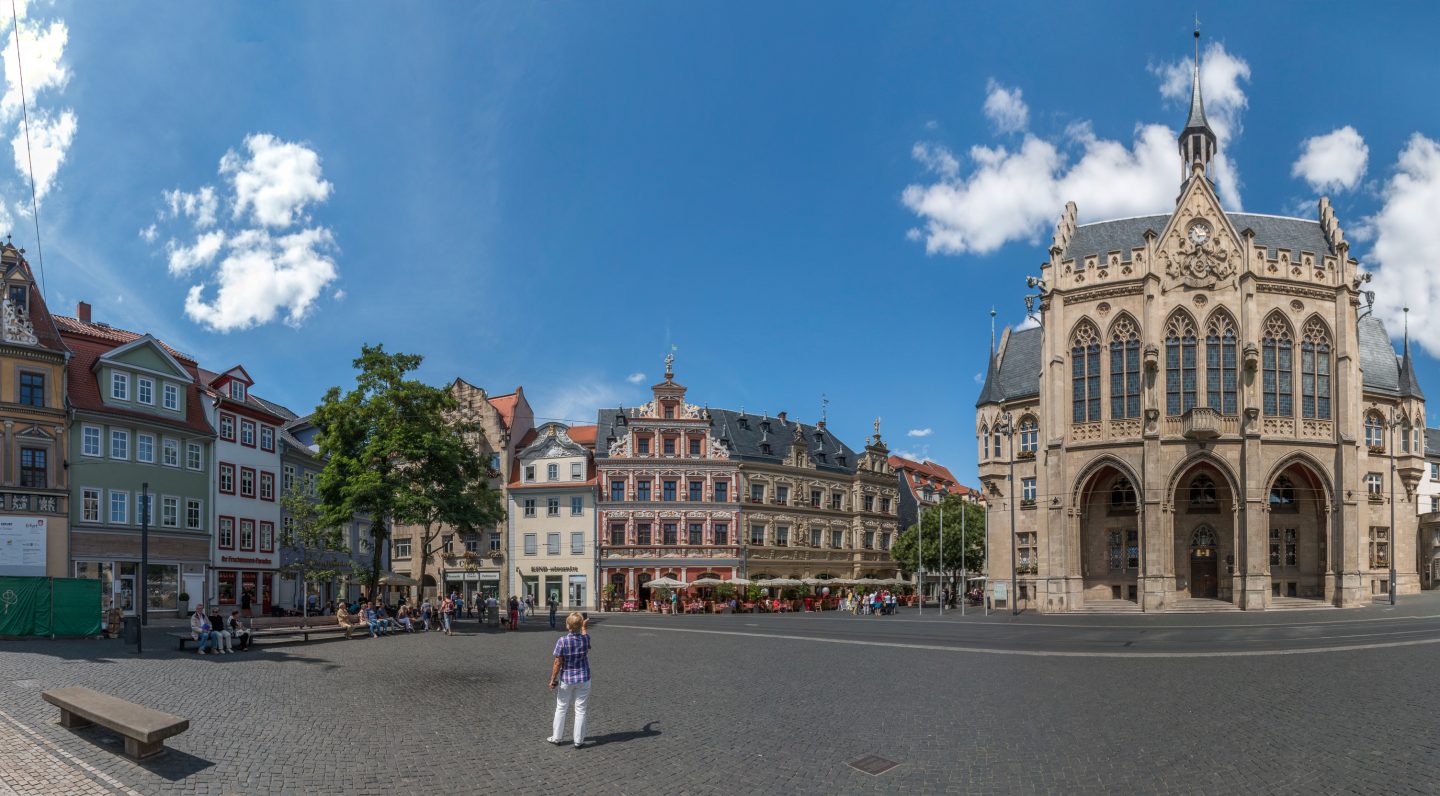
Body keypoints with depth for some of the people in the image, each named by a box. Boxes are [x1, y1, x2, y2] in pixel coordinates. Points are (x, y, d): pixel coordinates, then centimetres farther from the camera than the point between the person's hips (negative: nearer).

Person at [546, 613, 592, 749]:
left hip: (566, 679, -1)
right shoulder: (585, 639, -8)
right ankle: (578, 740, 12)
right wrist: (585, 627, 38)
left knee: (561, 708, 15)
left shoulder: (562, 641, -16)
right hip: (583, 679, 1)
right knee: (581, 710, 8)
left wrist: (553, 680, -4)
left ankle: (556, 737, 25)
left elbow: (558, 663, -13)